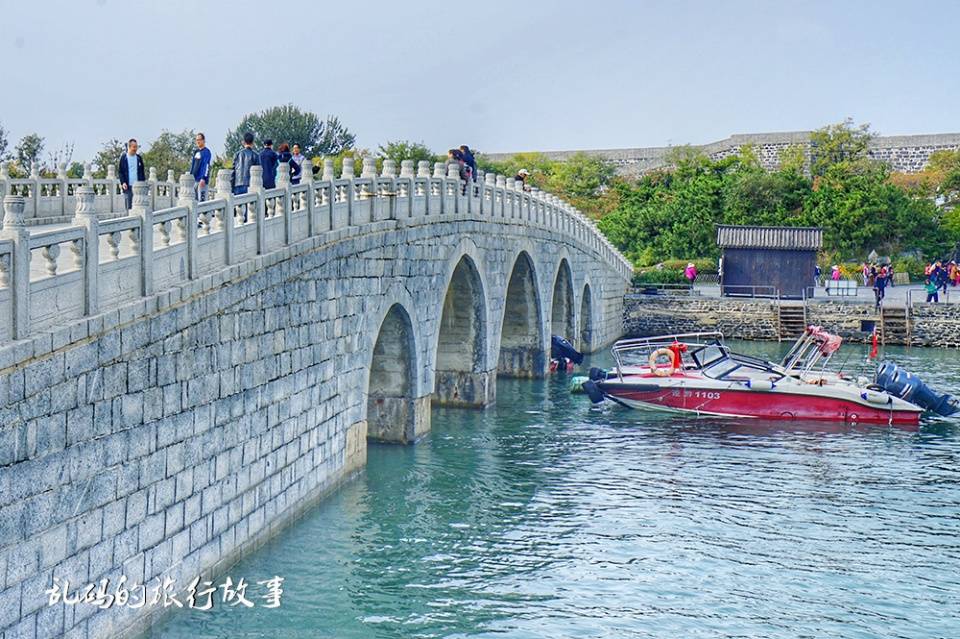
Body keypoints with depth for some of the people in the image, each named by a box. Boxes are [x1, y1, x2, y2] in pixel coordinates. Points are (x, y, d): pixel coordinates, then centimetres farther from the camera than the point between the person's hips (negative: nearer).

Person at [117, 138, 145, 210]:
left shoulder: (139, 158, 10)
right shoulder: (123, 157, 2)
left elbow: (142, 172, 14)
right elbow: (120, 171, 2)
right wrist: (123, 182, -11)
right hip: (128, 186, -2)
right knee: (128, 207, -2)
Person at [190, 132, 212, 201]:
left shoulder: (206, 152, -5)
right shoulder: (196, 152, 18)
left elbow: (207, 166, -13)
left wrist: (203, 178, -21)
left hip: (202, 180, -8)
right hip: (194, 179, 8)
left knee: (201, 199, -12)